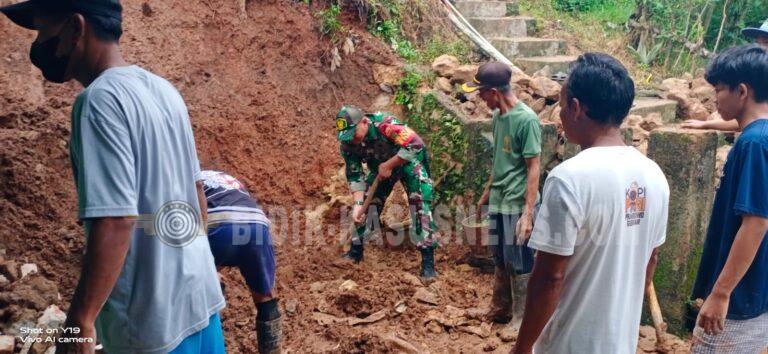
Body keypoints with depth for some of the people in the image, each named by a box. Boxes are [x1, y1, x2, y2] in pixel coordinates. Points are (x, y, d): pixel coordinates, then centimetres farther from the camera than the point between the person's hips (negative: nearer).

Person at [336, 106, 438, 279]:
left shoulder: (384, 124, -38)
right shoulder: (347, 145, -18)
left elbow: (415, 144, -40)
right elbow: (354, 176, -12)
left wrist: (388, 165, -33)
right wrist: (358, 203, -25)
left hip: (409, 161, -5)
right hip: (381, 168, 5)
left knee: (420, 203, -19)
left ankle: (428, 261, -15)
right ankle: (356, 251, 20)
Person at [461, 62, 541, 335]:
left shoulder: (526, 119, -18)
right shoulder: (498, 116, 6)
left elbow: (534, 167, -18)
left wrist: (528, 213, -20)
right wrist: (487, 193, 21)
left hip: (518, 205, -8)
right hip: (498, 202, 8)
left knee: (518, 263, 5)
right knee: (500, 260, 18)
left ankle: (521, 319, 21)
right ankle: (500, 310, 34)